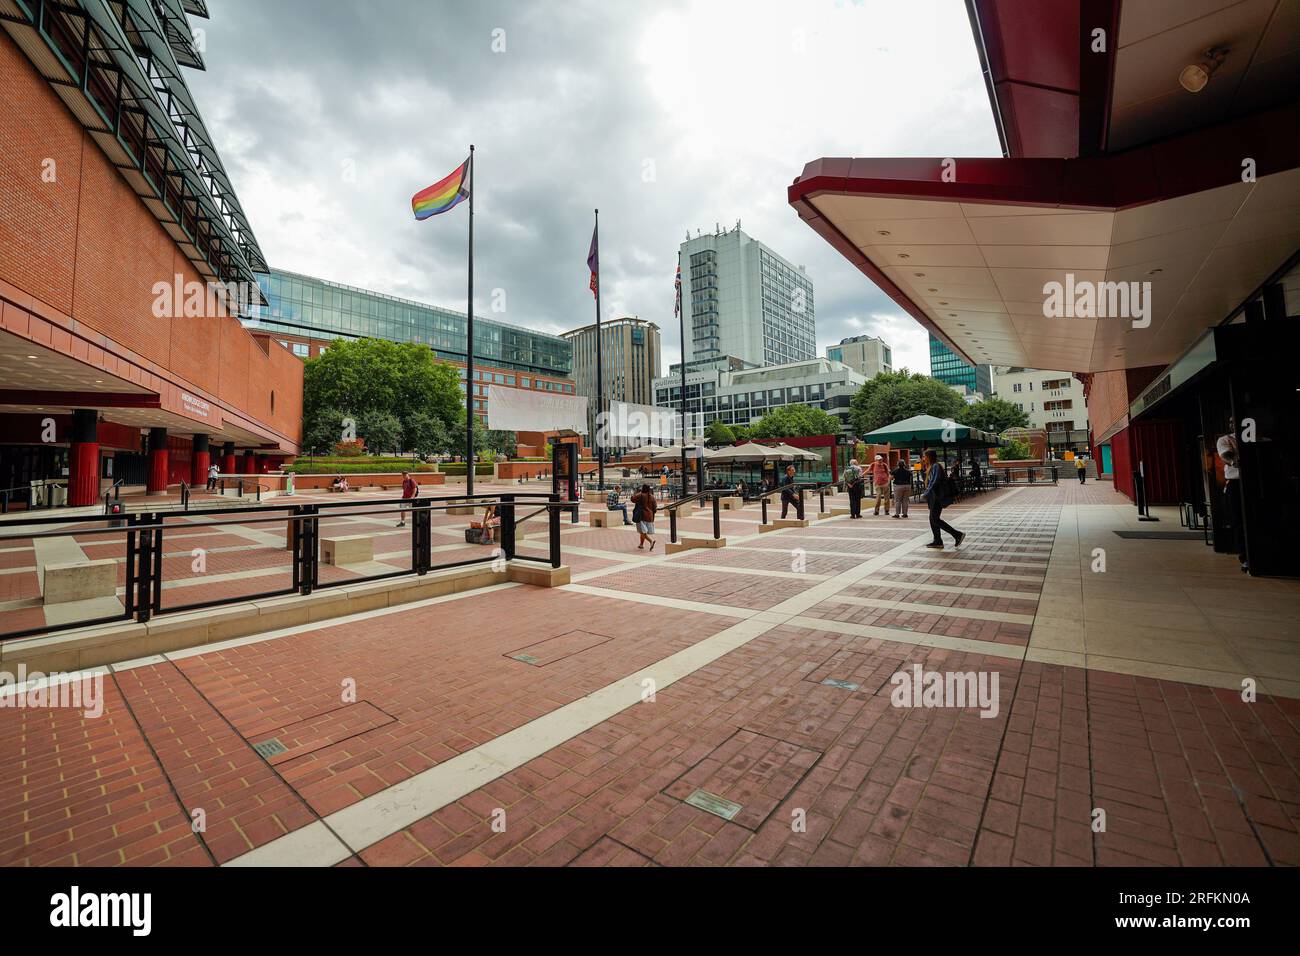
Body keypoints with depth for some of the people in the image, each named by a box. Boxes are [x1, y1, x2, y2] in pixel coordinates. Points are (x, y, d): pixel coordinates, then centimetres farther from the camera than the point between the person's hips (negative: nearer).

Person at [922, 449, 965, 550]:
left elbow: (934, 481, -24)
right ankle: (937, 542, 13)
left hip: (937, 497, -10)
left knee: (935, 519, -10)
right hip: (934, 497, 10)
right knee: (933, 519, 10)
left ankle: (958, 534, -6)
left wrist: (927, 493, -24)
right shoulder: (931, 467, 16)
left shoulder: (936, 466, -14)